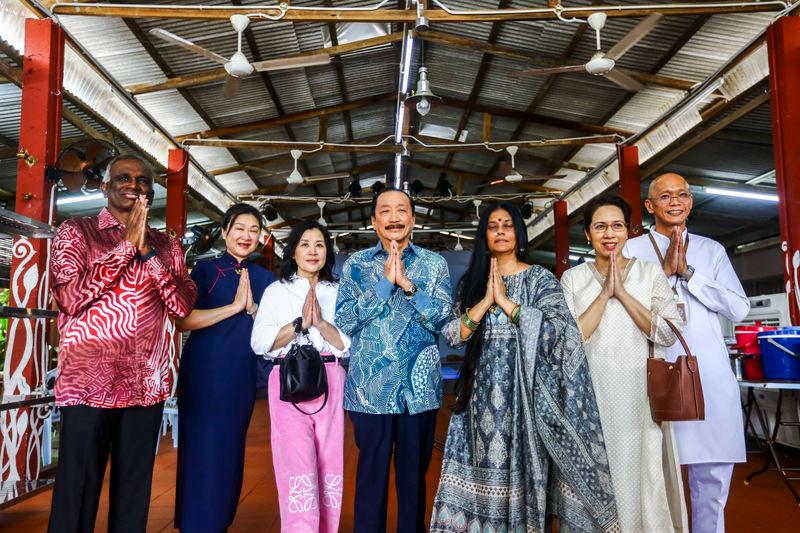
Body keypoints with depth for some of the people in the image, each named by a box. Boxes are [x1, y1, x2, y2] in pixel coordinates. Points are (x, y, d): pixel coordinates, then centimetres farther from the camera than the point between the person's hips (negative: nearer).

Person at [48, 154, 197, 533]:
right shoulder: (76, 232, 2)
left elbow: (183, 306, -1)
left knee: (134, 490, 13)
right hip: (90, 383, -3)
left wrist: (147, 250, -10)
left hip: (148, 386, 4)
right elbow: (70, 298, -13)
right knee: (77, 492, 3)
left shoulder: (166, 245, 11)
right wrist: (127, 244, -12)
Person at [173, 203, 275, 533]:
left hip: (242, 377, 3)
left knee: (231, 451, 11)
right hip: (203, 373, -3)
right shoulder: (205, 269, 0)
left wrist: (252, 308, -14)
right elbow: (183, 321, -11)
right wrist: (234, 306, -15)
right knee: (201, 450, 2)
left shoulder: (265, 279, 9)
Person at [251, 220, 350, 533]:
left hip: (330, 385, 2)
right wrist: (300, 322, -13)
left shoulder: (337, 292, 12)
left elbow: (349, 344, 4)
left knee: (328, 466, 5)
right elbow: (260, 343, -3)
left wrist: (321, 323, -12)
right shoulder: (277, 291, 8)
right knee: (298, 465, -9)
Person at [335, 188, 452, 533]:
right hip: (370, 387, 0)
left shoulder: (434, 264, 5)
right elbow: (344, 321, -7)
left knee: (414, 475, 13)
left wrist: (408, 283, -14)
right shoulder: (356, 264, 4)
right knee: (371, 475, 10)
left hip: (419, 387, 1)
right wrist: (385, 282, -12)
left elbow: (442, 318, -5)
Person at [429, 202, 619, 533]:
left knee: (522, 467, -1)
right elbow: (453, 335, 0)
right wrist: (487, 300, -10)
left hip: (524, 390, -2)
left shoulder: (541, 279, 1)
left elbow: (556, 328, -15)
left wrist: (505, 301, -13)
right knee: (486, 467, 4)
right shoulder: (472, 282, 10)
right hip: (483, 393, 3)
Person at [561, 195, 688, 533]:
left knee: (643, 475, 5)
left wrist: (622, 293, -12)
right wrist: (605, 293, -12)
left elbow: (668, 335, -6)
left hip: (640, 393, 0)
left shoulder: (650, 273, 5)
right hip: (591, 393, 0)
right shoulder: (572, 278, 4)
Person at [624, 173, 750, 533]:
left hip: (712, 377, 3)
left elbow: (739, 309, 3)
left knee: (712, 481, 7)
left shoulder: (712, 250, 15)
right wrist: (665, 270, -10)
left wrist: (688, 272, -5)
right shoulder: (632, 250, 7)